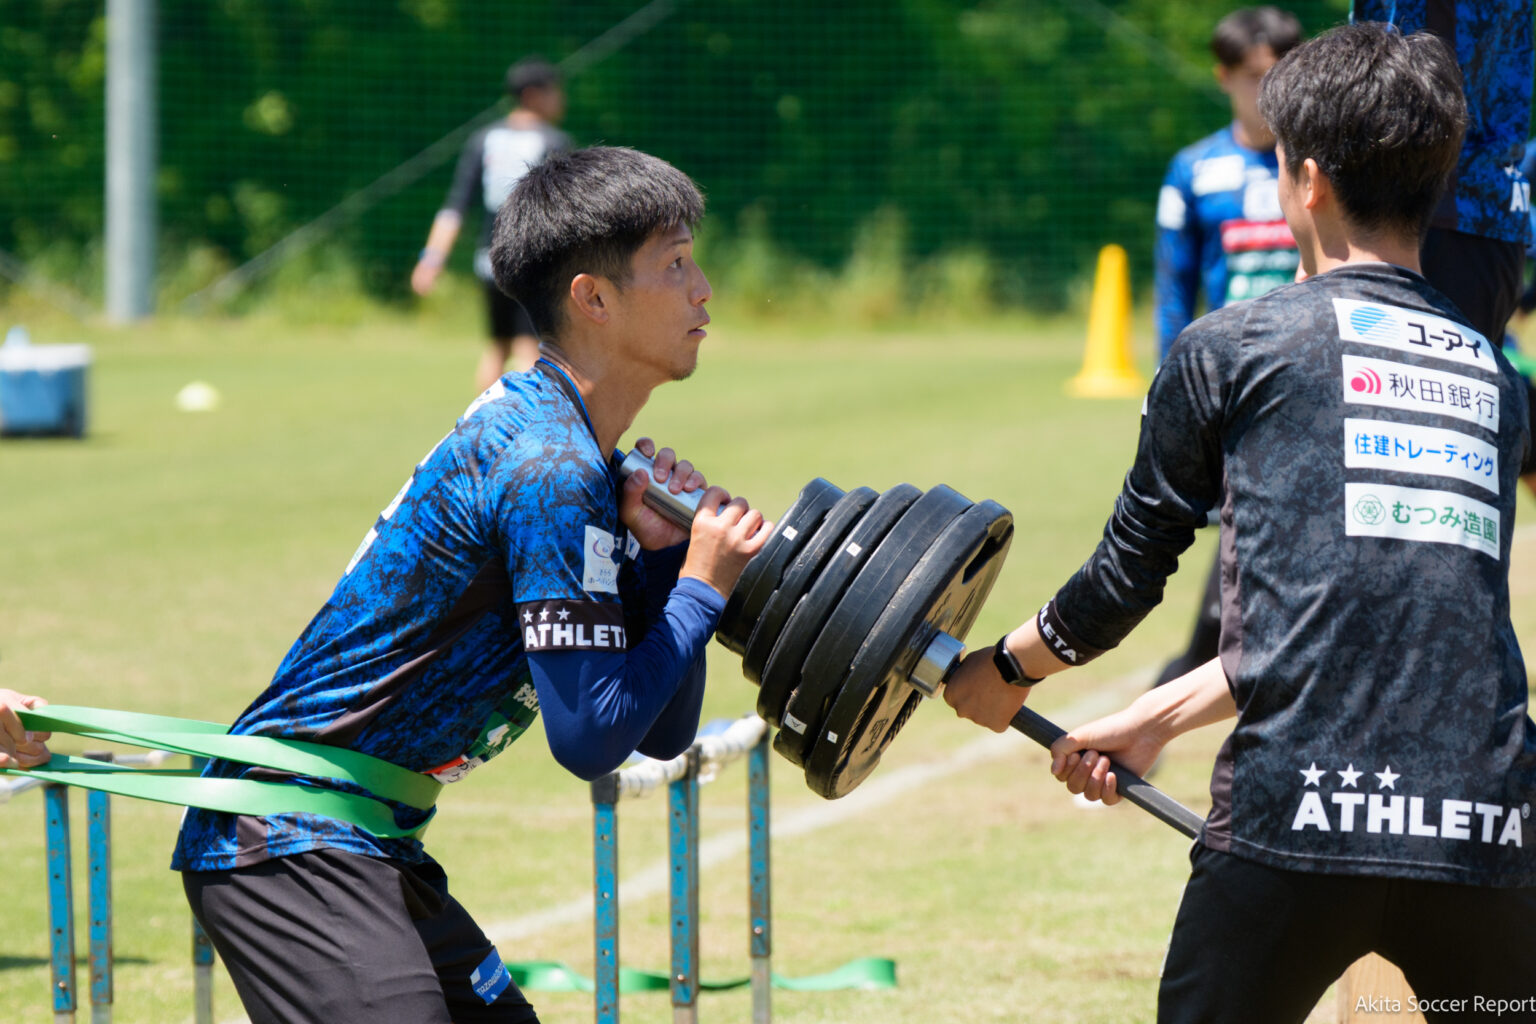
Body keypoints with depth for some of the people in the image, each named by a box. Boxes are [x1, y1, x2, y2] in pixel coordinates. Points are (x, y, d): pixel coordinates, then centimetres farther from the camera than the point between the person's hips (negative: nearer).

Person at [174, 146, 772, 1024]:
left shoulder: (576, 456, 14)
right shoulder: (549, 465, -16)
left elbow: (664, 735, 15)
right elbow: (590, 739, -19)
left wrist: (661, 550, 2)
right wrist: (703, 586, -8)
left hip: (369, 844, 11)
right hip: (293, 845, -11)